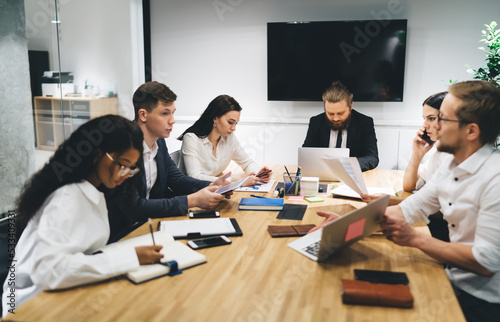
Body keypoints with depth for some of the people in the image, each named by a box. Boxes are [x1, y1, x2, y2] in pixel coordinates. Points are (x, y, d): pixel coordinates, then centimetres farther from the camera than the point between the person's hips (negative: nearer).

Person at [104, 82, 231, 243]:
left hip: (148, 222, 8)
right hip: (121, 234, -8)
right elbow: (133, 207, -26)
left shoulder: (159, 142, 3)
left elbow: (176, 178, 11)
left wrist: (211, 186, -8)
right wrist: (192, 200, -26)